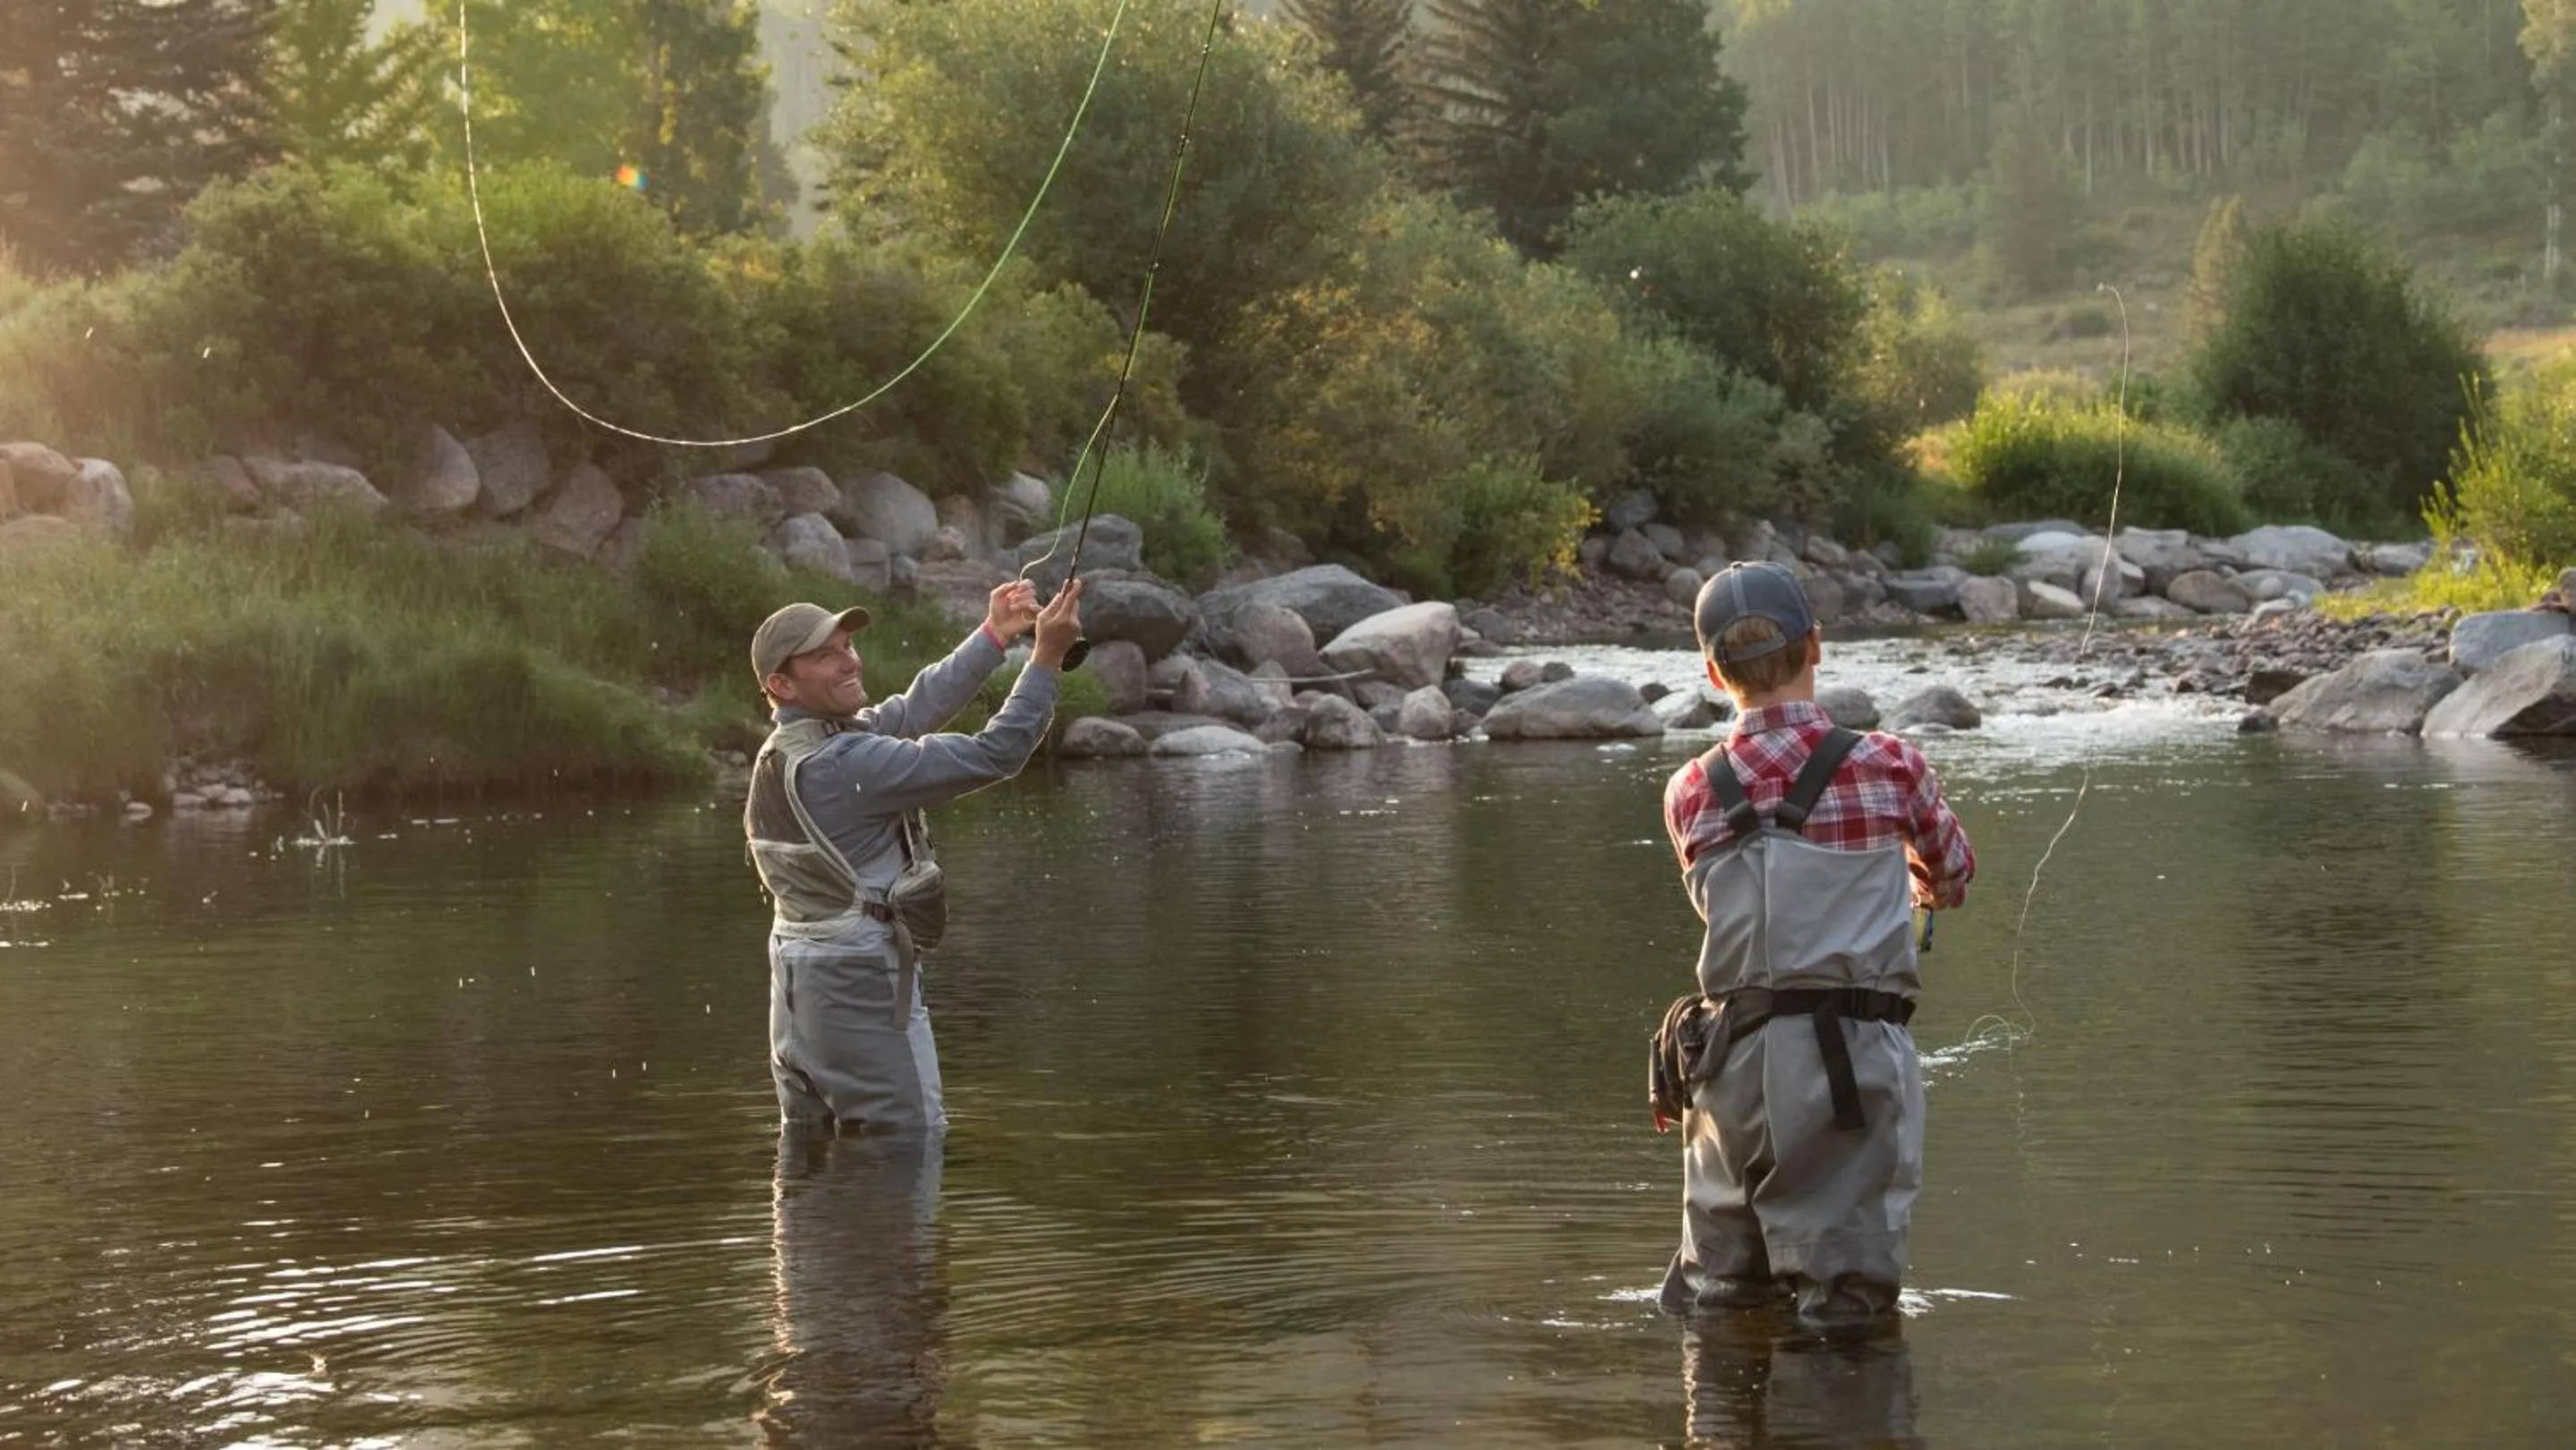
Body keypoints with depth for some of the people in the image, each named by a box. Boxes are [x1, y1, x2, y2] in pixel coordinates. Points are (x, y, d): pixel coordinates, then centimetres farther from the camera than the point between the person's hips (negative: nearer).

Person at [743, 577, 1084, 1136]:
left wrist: (994, 635, 9)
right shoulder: (842, 763, -21)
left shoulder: (784, 752, 8)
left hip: (796, 985, 10)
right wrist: (1047, 657, -15)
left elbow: (913, 710, 13)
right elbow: (992, 756, -20)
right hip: (858, 984, -10)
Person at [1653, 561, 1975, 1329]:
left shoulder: (1690, 795, 2)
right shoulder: (1889, 767, -4)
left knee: (1709, 1303, 16)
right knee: (1847, 1307, 4)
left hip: (1732, 1058, 2)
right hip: (1854, 1057, -2)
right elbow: (1953, 871, 16)